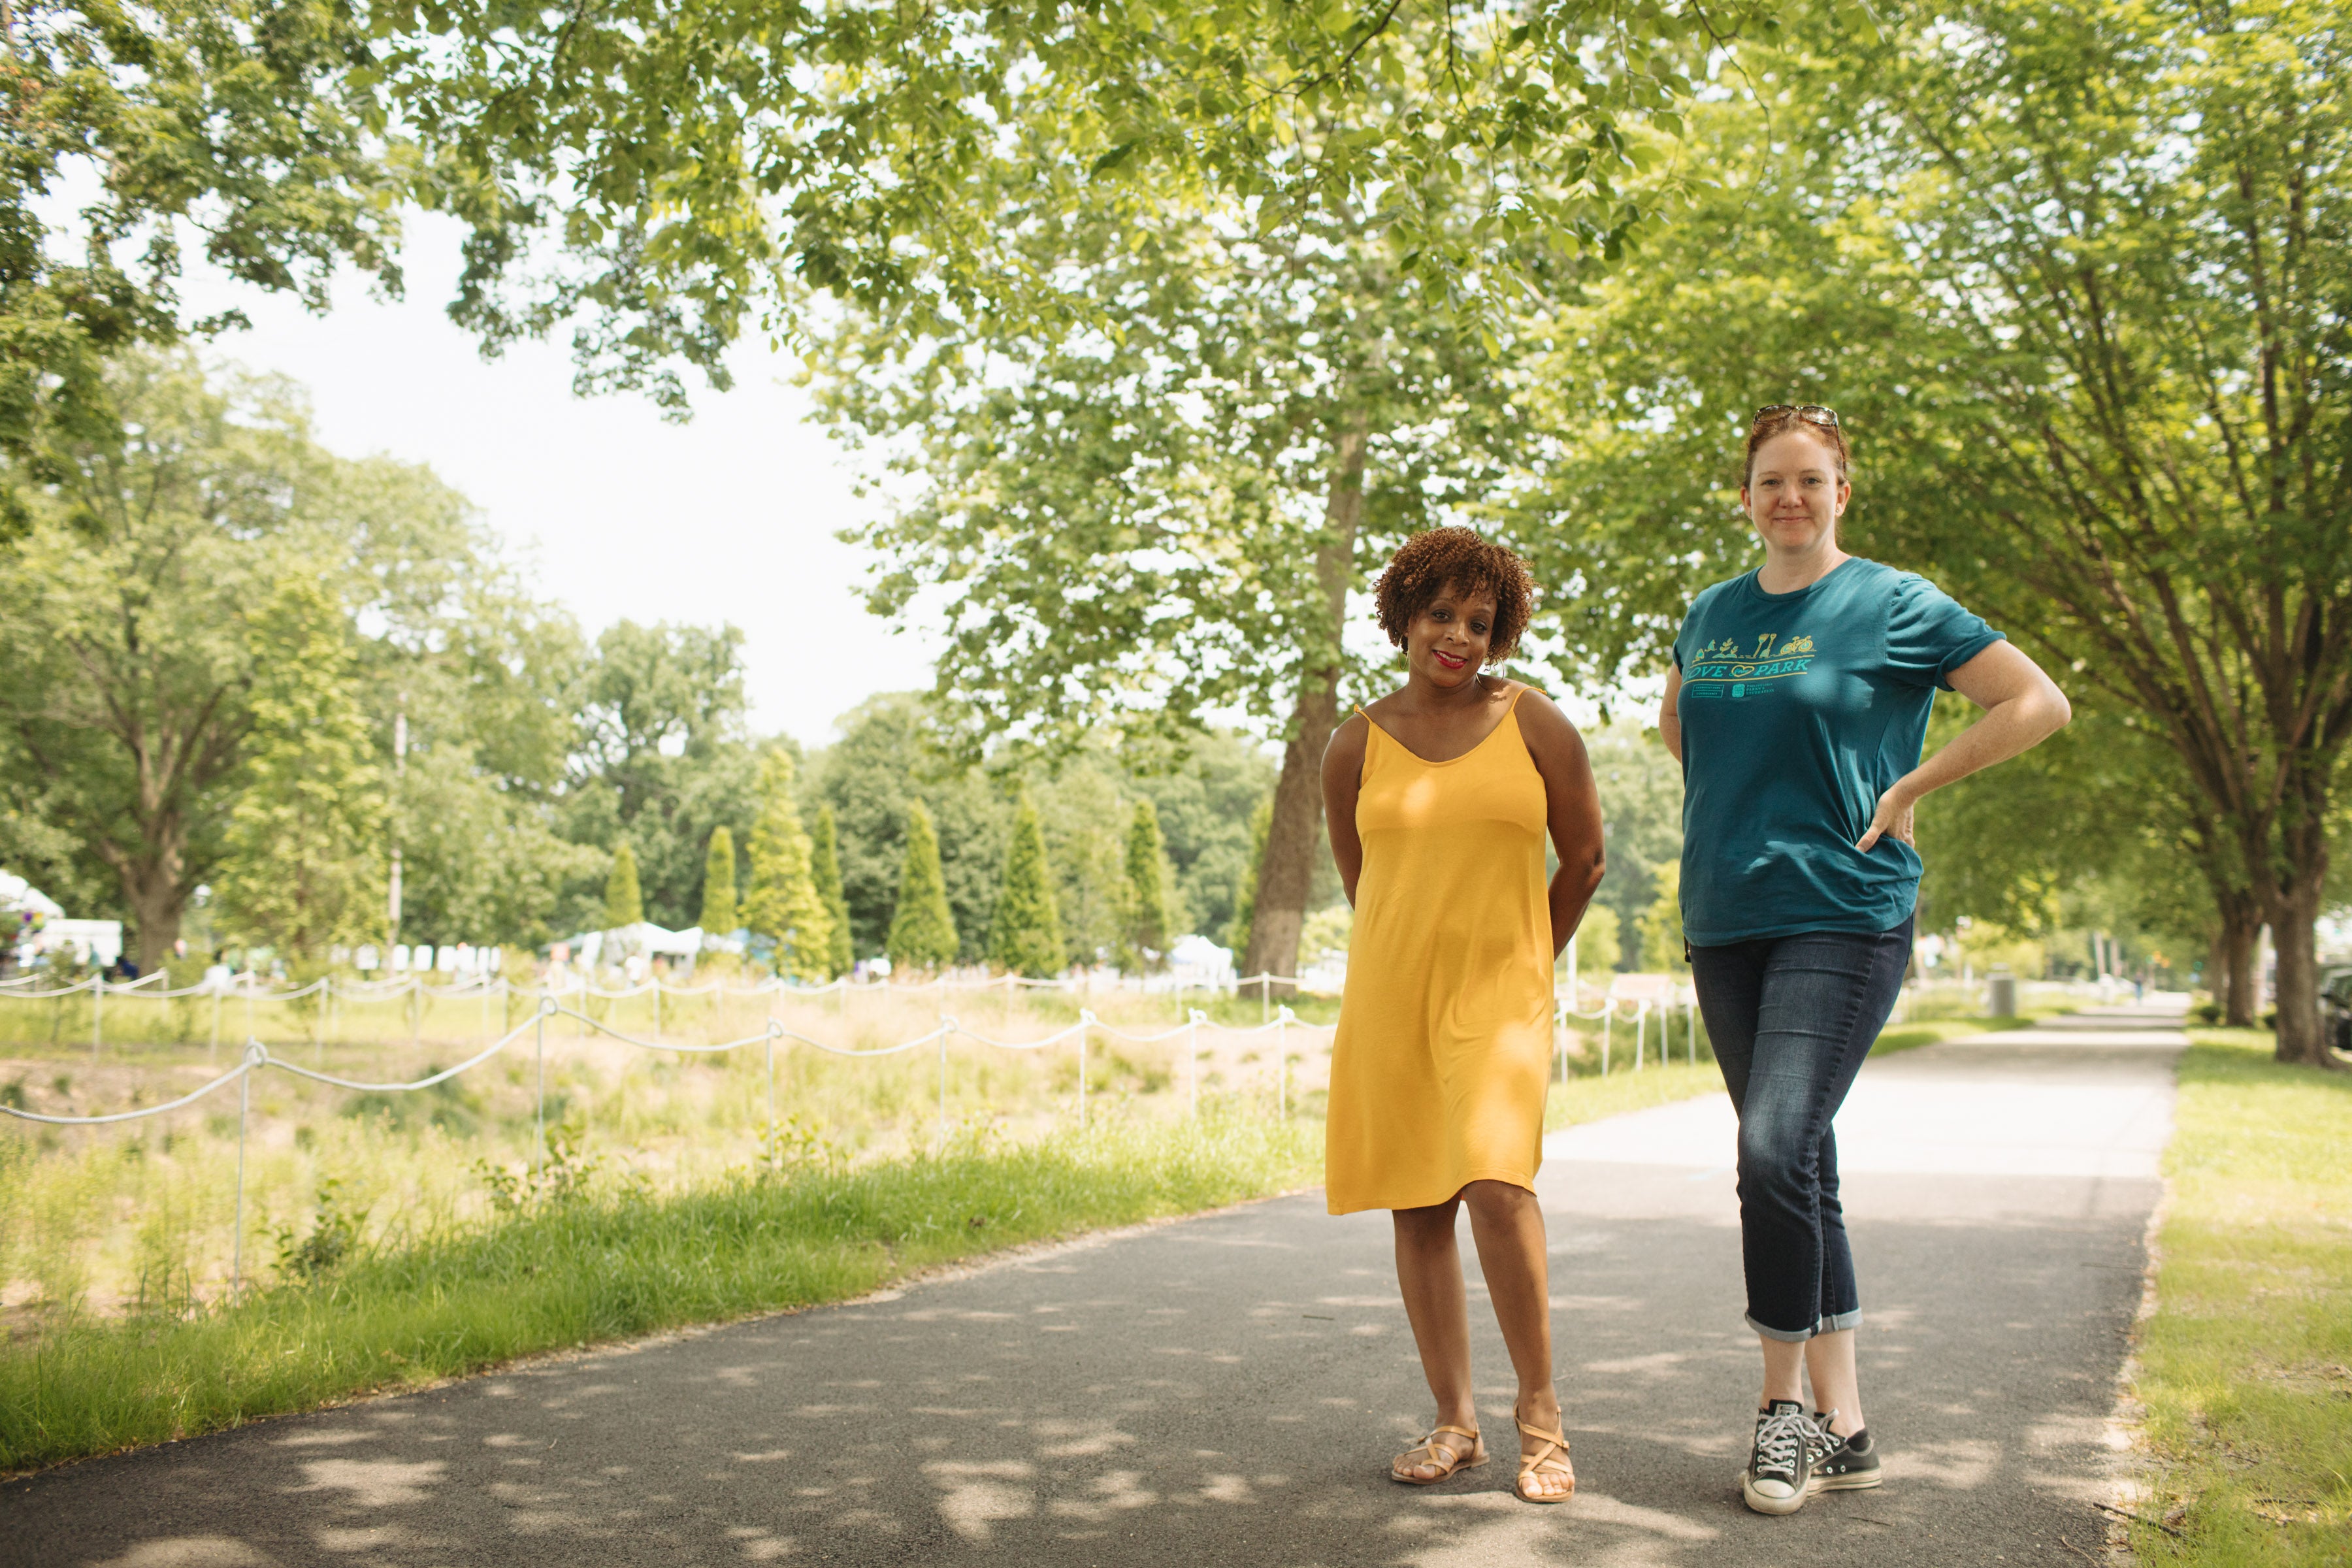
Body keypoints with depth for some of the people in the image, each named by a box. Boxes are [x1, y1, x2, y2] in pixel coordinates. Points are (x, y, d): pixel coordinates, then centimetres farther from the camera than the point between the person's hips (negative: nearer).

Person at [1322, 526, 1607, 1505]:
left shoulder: (1533, 722, 1)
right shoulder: (1358, 743, 5)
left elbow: (1586, 855, 9)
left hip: (1500, 992, -2)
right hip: (1389, 995, 3)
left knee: (1496, 1184, -18)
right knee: (1419, 1208, 4)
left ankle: (1540, 1413, -1)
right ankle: (1453, 1421, 16)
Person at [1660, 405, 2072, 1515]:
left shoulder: (1894, 605, -2)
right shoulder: (1711, 615, 12)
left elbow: (2039, 703, -1)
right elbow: (1676, 724, 31)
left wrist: (1910, 786, -6)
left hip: (1842, 917, -5)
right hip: (1725, 924, 5)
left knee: (1776, 1152, -19)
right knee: (1795, 1173, 8)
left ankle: (1785, 1409, -2)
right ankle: (1843, 1428, 17)